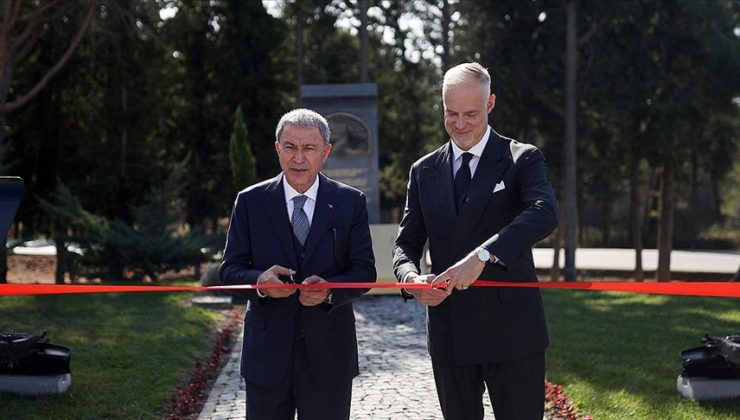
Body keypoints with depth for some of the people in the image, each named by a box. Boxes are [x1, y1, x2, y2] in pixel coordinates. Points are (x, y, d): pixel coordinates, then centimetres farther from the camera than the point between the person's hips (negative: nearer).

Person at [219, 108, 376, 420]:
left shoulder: (351, 202, 2)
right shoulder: (250, 202, 2)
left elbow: (364, 271, -1)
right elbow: (229, 269, 1)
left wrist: (330, 290, -22)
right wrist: (259, 281, -22)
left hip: (328, 353, 0)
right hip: (267, 354, 0)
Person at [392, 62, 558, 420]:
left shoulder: (522, 159, -3)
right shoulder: (424, 170, 11)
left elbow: (544, 213, -22)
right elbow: (406, 242, 11)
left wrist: (482, 256, -35)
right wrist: (410, 276, -14)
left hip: (511, 330, -4)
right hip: (449, 332, 4)